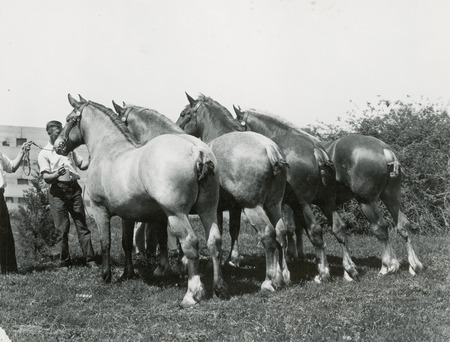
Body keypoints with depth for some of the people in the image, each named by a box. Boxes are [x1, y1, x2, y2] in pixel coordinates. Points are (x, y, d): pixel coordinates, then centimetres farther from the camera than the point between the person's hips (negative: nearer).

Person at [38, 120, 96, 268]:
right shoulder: (44, 153, 2)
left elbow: (82, 165, 20)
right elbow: (46, 178, -7)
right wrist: (57, 174, -28)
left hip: (74, 189, 4)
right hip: (58, 191, -4)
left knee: (82, 225, 0)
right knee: (62, 229, -1)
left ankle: (90, 259, -1)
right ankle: (65, 261, 10)